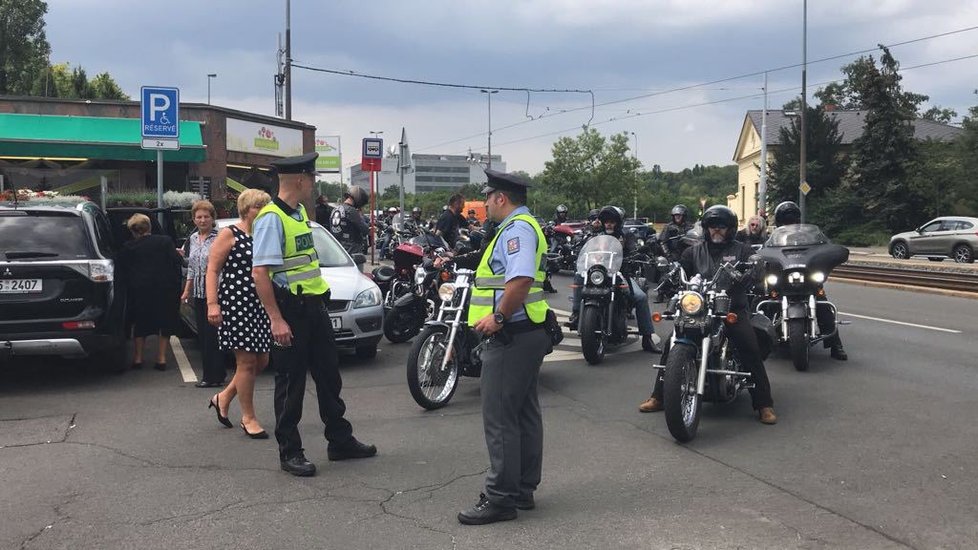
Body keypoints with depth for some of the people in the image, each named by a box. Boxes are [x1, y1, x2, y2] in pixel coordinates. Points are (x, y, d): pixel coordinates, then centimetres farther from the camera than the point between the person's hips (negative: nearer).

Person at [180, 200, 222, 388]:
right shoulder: (193, 239, 14)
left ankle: (214, 376, 1)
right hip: (199, 294, 7)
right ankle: (210, 374, 17)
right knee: (202, 335, 9)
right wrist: (187, 290, 17)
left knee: (212, 334, -6)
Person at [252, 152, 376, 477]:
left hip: (314, 306, 9)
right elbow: (260, 272, -23)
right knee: (291, 383, 2)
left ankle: (340, 441, 28)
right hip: (290, 310, -9)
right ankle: (289, 453, 14)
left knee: (328, 376, 16)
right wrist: (276, 320, -25)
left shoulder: (300, 212, 12)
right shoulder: (271, 218, -17)